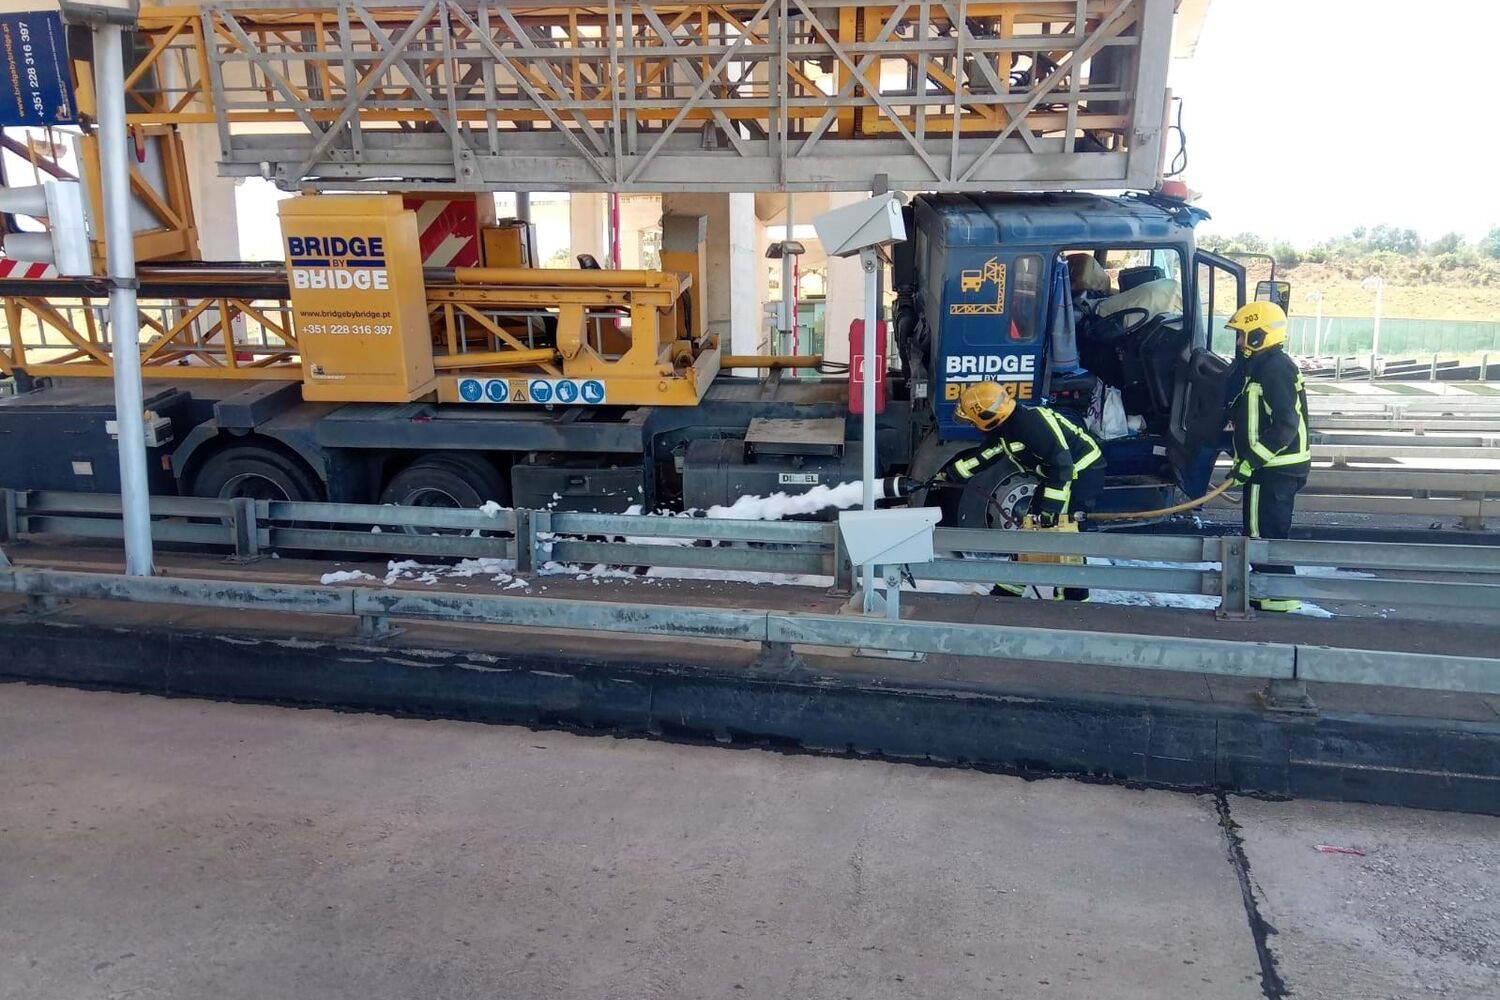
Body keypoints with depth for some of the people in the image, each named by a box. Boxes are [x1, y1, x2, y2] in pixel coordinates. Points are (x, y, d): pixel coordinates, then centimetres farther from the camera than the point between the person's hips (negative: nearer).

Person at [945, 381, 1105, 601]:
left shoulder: (1032, 423, -30)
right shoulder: (1002, 428, 0)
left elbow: (1062, 463, -32)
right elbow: (980, 458, 15)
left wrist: (1051, 507, -31)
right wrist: (944, 477, 15)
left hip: (1083, 470, -10)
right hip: (1057, 472, 10)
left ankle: (1075, 599, -7)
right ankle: (1009, 589, 22)